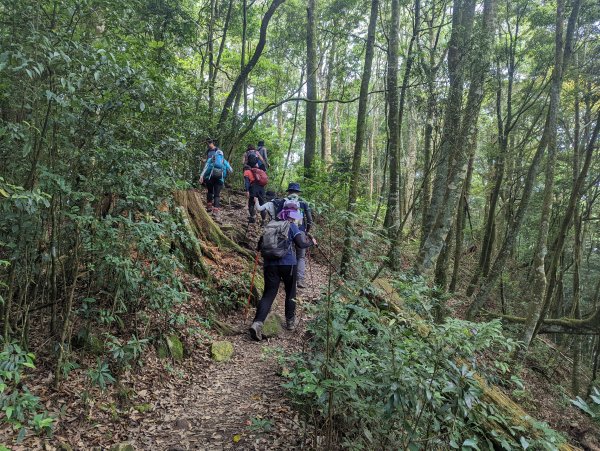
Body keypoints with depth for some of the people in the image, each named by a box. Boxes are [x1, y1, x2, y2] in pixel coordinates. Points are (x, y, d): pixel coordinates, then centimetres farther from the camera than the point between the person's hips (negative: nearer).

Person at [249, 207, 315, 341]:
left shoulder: (269, 226, 16)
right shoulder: (291, 226, 3)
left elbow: (260, 245, 18)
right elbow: (301, 244, -4)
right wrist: (311, 241, 15)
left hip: (270, 264, 3)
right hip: (288, 264, -3)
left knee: (268, 294, 0)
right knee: (290, 292, 18)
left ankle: (257, 323, -19)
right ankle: (290, 321, 27)